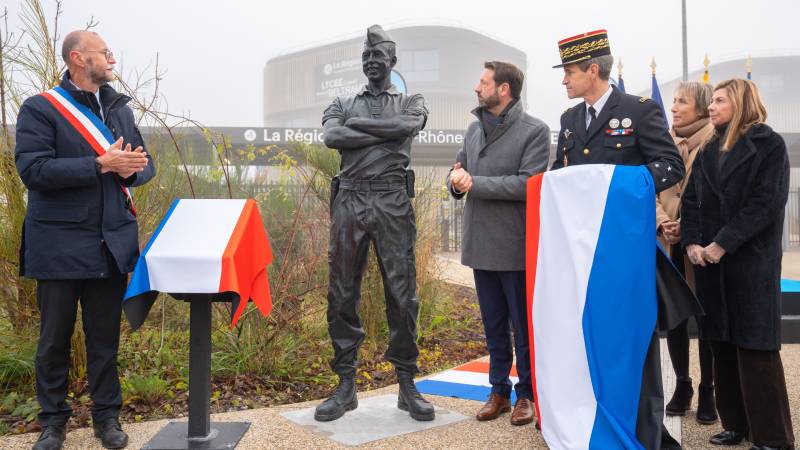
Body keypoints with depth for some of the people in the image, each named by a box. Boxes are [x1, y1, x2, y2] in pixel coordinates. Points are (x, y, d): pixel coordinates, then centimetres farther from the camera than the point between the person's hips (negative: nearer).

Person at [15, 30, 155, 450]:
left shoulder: (119, 108, 12)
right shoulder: (40, 108, -4)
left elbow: (146, 165, 13)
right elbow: (32, 169, -16)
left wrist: (130, 169, -11)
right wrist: (101, 165, -21)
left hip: (112, 241, 4)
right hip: (60, 243, -4)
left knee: (105, 336, 10)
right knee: (55, 337, 8)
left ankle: (106, 415, 22)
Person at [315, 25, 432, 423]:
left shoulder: (411, 102, 15)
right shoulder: (343, 104, 18)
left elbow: (408, 126, -10)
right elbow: (332, 137, -4)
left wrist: (357, 124, -3)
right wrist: (385, 133, -6)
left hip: (393, 203, -1)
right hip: (348, 202, 2)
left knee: (401, 294, -2)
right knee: (342, 294, 1)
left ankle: (407, 386, 9)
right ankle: (346, 386, 11)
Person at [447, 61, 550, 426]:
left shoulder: (535, 131, -8)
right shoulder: (474, 129, 12)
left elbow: (528, 184, -18)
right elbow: (458, 172, 13)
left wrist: (474, 183, -17)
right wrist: (456, 180, -11)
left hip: (516, 246, -6)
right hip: (481, 244, 6)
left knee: (524, 326, 6)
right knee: (493, 326, 15)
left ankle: (527, 394, 20)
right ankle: (499, 391, 26)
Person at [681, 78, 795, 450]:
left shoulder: (769, 144, -2)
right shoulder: (708, 151, 15)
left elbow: (767, 203, -12)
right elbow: (691, 201, 9)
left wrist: (723, 245, -17)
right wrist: (691, 243, -7)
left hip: (751, 262, -5)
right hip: (709, 262, 6)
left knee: (755, 348, -3)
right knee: (722, 344, 8)